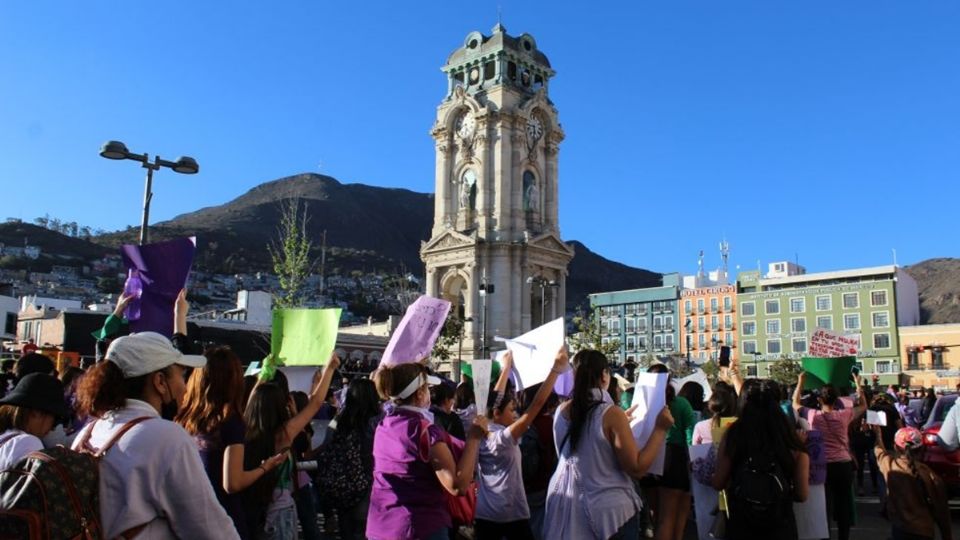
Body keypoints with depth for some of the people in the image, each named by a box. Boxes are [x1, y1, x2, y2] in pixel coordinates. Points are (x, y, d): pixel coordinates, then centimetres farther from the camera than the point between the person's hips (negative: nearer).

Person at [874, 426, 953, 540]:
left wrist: (878, 433, 36)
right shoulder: (930, 475, -13)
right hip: (923, 531, -1)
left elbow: (879, 450, 17)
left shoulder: (889, 465, -8)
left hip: (900, 528, 1)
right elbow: (941, 510, -7)